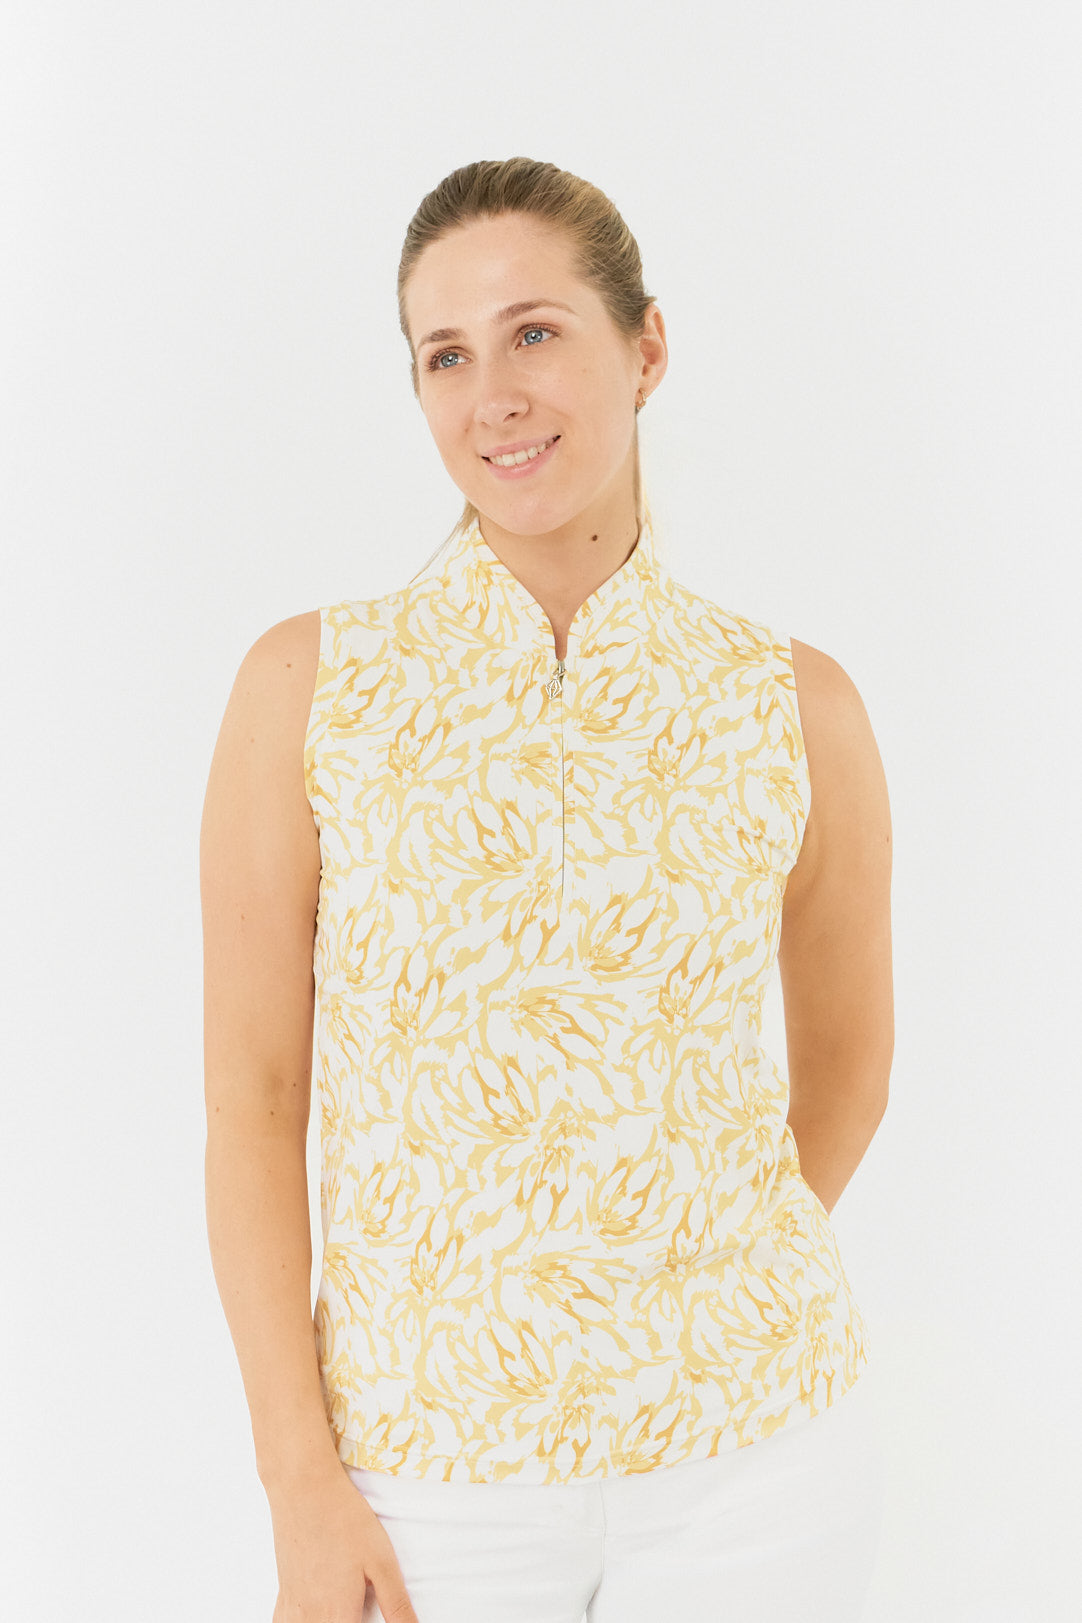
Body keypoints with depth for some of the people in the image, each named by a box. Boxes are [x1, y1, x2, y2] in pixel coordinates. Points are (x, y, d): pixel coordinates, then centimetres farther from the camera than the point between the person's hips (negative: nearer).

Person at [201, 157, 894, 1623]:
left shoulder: (797, 707, -4)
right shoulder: (310, 684, -6)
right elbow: (253, 1091, -5)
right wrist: (301, 1486, -7)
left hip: (751, 1453, 1)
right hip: (430, 1470, 0)